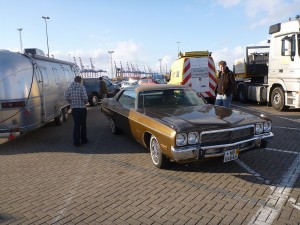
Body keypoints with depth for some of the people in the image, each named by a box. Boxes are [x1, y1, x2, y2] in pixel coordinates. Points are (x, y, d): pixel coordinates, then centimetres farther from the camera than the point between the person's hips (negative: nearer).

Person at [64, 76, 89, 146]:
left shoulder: (70, 87, 2)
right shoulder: (82, 87, -11)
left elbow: (66, 97, 2)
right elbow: (85, 97, -17)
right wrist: (85, 102, 4)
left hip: (74, 109, 3)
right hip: (82, 108, -3)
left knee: (76, 125, 8)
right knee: (83, 124, 12)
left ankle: (76, 141, 5)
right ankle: (83, 139, 24)